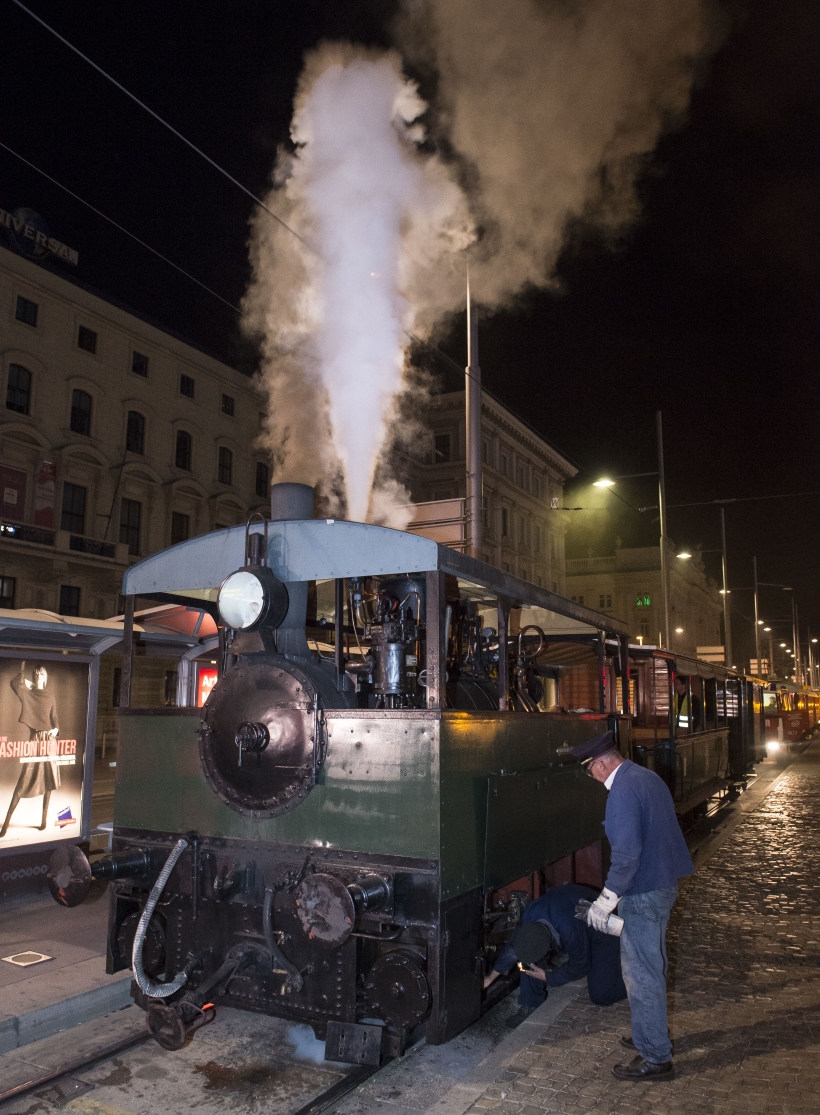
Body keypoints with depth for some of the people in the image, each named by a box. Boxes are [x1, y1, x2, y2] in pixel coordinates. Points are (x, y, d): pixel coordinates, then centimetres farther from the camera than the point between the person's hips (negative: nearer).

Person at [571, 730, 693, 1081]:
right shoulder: (648, 777, 7)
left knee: (641, 976, 3)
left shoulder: (623, 792, -23)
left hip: (643, 894, -10)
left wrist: (606, 900, -18)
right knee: (652, 969, 23)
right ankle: (653, 1035, 38)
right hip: (664, 884, 10)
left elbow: (627, 855, -27)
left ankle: (655, 1058, 14)